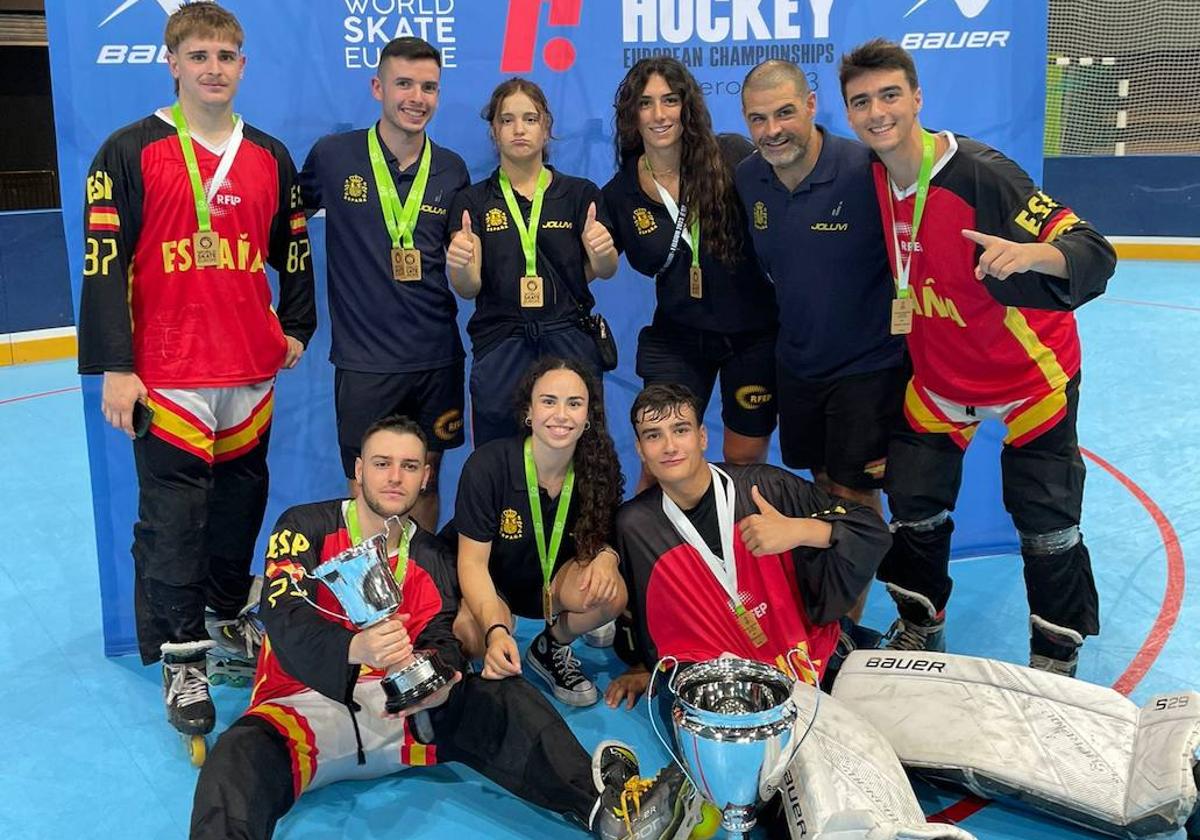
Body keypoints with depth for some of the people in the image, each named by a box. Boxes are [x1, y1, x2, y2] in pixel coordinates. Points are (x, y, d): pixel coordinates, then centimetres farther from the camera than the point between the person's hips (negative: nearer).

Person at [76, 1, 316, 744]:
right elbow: (104, 264, -7)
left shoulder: (270, 158, 10)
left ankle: (230, 615, 34)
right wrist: (115, 367, -10)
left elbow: (292, 250, 20)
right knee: (172, 520, 0)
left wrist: (296, 327, 13)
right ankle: (183, 660, 13)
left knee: (241, 504, 14)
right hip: (167, 379, -4)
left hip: (253, 376, 5)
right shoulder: (131, 153, -4)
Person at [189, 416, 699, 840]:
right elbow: (287, 625, -14)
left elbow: (443, 641, -2)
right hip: (303, 704, -2)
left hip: (401, 711, 3)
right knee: (240, 759, -35)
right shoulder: (305, 528, 2)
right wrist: (359, 648, -36)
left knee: (498, 701, -21)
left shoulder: (432, 559, 13)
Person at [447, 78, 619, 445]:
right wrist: (459, 266, -23)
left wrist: (603, 252, -22)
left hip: (570, 345, 0)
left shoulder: (580, 193, 9)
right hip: (499, 347, 0)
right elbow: (469, 288, -1)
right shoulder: (473, 201, 8)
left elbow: (605, 271, 0)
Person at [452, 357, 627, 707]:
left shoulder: (598, 469, -14)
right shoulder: (487, 465, -25)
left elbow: (603, 537, -1)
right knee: (478, 640, -35)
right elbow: (473, 561, -21)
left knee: (611, 595, -29)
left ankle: (552, 649, 5)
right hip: (490, 585, -3)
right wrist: (495, 630, -38)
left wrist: (606, 556, -28)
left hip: (556, 579, 3)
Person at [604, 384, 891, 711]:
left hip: (807, 660, -1)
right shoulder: (635, 525, 0)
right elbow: (634, 608, 19)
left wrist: (801, 530, -25)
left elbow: (872, 530, -8)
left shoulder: (765, 487, -8)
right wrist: (644, 666, 21)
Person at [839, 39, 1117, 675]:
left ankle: (1057, 654, 23)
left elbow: (1093, 253, -32)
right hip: (939, 375, 5)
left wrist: (1030, 253, -50)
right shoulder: (869, 180, -7)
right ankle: (921, 624, 34)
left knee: (1046, 520, 1)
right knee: (914, 502, 10)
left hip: (1029, 371, -5)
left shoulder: (980, 173, -27)